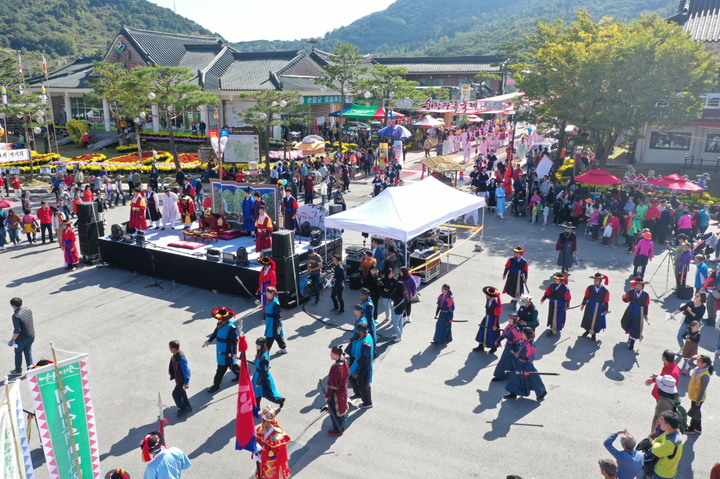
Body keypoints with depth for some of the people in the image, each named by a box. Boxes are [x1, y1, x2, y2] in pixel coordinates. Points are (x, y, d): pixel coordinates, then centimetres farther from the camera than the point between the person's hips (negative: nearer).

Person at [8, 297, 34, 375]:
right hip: (31, 335, 6)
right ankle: (30, 367, 21)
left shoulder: (15, 315, -26)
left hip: (22, 338, -6)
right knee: (28, 352, 20)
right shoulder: (28, 309, -4)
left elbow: (17, 330, -25)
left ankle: (18, 370, 32)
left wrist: (12, 340, -13)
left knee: (18, 353, 17)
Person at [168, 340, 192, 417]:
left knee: (175, 393, 1)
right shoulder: (175, 355, -5)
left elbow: (186, 370, -26)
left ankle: (183, 408, 18)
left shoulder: (181, 358, -32)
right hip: (178, 378, 9)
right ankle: (187, 407, 36)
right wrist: (173, 376, 21)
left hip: (182, 380, -9)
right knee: (181, 392, 21)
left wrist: (186, 382, -20)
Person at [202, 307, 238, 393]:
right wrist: (209, 341, -2)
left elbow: (234, 341, -24)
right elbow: (215, 332, 12)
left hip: (226, 352, -8)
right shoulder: (220, 324, -3)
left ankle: (216, 385, 19)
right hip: (220, 350, 8)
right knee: (231, 364, 25)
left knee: (221, 369, 5)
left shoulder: (230, 327, -28)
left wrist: (234, 353, -23)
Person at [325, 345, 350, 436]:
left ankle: (337, 430, 28)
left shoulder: (336, 368, -34)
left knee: (335, 411, 12)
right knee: (342, 408, 24)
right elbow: (348, 375, 9)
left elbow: (332, 384, -27)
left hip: (336, 393, -8)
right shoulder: (344, 363, -7)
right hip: (343, 390, 8)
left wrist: (327, 395, -16)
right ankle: (341, 427, 42)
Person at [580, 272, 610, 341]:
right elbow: (586, 297, 0)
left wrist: (605, 310, -6)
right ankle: (587, 330, 42)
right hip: (590, 307, 2)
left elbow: (606, 302, -9)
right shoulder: (589, 288, -9)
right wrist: (583, 304, 1)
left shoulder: (605, 291, -15)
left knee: (596, 321, 11)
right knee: (588, 320, 16)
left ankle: (593, 334, 33)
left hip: (599, 309, -2)